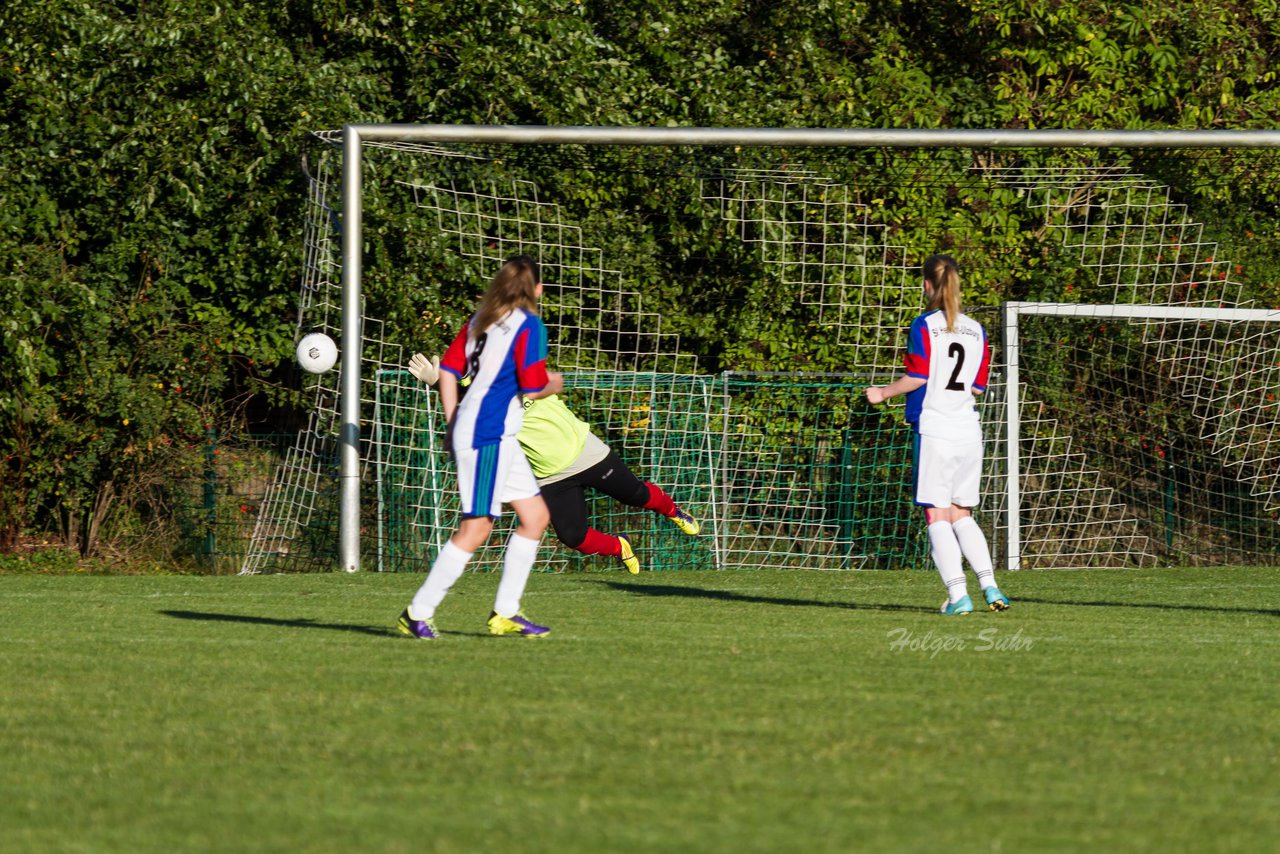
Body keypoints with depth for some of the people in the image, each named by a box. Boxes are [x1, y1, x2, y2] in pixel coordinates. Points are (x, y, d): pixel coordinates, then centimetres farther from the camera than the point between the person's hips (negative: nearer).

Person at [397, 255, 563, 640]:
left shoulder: (480, 320, 12)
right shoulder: (529, 326, -11)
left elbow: (448, 371, 12)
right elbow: (532, 389, -14)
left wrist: (453, 425, 18)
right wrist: (553, 384, 8)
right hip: (488, 435, -9)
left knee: (536, 516, 13)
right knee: (476, 527, -8)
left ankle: (505, 612, 13)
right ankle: (418, 614, -7)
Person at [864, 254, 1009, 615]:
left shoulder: (924, 327, -6)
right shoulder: (976, 331, 10)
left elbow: (916, 377, -11)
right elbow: (978, 386, 13)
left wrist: (882, 393, 5)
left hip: (934, 427, -6)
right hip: (969, 431, 6)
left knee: (938, 517, -3)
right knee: (962, 516, 15)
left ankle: (958, 595, -12)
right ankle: (990, 586, 2)